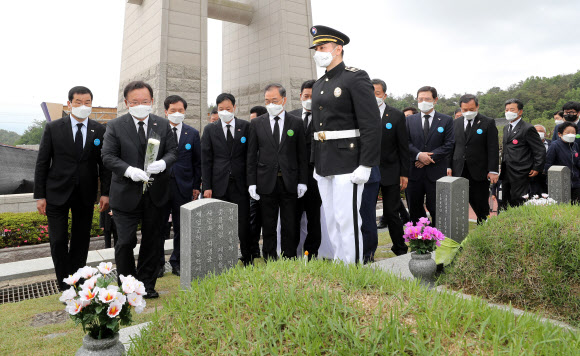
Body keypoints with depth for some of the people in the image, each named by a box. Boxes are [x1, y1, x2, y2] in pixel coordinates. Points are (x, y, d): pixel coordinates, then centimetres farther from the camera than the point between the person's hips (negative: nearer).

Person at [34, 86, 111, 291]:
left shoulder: (99, 131, 1)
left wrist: (105, 193, -4)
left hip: (86, 195, 1)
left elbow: (104, 164, 3)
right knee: (58, 241, 2)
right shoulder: (53, 128, -2)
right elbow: (42, 163, -1)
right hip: (57, 193, -1)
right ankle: (65, 286, 16)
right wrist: (40, 196, -4)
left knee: (81, 240, 10)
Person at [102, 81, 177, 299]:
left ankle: (147, 285, 27)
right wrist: (129, 170, -23)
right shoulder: (115, 126, -1)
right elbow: (108, 156, -6)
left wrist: (163, 163, -18)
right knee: (125, 242, -1)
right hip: (126, 194, -2)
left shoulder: (163, 125, 6)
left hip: (156, 193, 3)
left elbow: (173, 151, 5)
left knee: (152, 241, 11)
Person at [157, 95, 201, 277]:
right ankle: (158, 263, 21)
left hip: (183, 187, 1)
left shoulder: (193, 133, 6)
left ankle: (177, 262, 23)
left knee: (181, 227, 9)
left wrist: (196, 186, 3)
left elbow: (197, 161, 7)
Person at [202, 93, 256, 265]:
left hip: (241, 184, -1)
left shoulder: (246, 127, 4)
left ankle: (248, 259, 15)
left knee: (244, 224, 1)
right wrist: (207, 186, -2)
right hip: (219, 185, 1)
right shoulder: (209, 130, 7)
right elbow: (206, 160, 5)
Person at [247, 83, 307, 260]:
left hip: (289, 183, 0)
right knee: (268, 226, 7)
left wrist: (302, 181, -2)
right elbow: (251, 155, 5)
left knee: (290, 226, 5)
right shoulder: (256, 123, 6)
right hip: (266, 182, 1)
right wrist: (252, 182, -2)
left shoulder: (296, 123, 5)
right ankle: (270, 262, 19)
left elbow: (302, 154, 5)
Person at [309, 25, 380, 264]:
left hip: (348, 163, -8)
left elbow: (372, 125, -14)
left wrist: (365, 165, -19)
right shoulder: (318, 85, 17)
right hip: (324, 166, 8)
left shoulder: (356, 78, -8)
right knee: (331, 220, 12)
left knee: (347, 220, -4)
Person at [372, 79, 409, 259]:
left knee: (392, 213, 8)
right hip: (367, 171, 1)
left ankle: (400, 249, 26)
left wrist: (404, 173, -2)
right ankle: (367, 253, 14)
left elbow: (403, 147, 1)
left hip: (390, 172, -1)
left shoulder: (397, 116, 0)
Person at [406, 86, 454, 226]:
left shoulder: (446, 120, 5)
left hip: (436, 172, -2)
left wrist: (430, 157, -13)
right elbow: (406, 142, 2)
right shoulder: (410, 120, 10)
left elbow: (449, 145, -3)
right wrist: (419, 155, -15)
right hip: (414, 172, 2)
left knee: (436, 209, 3)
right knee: (414, 208, 9)